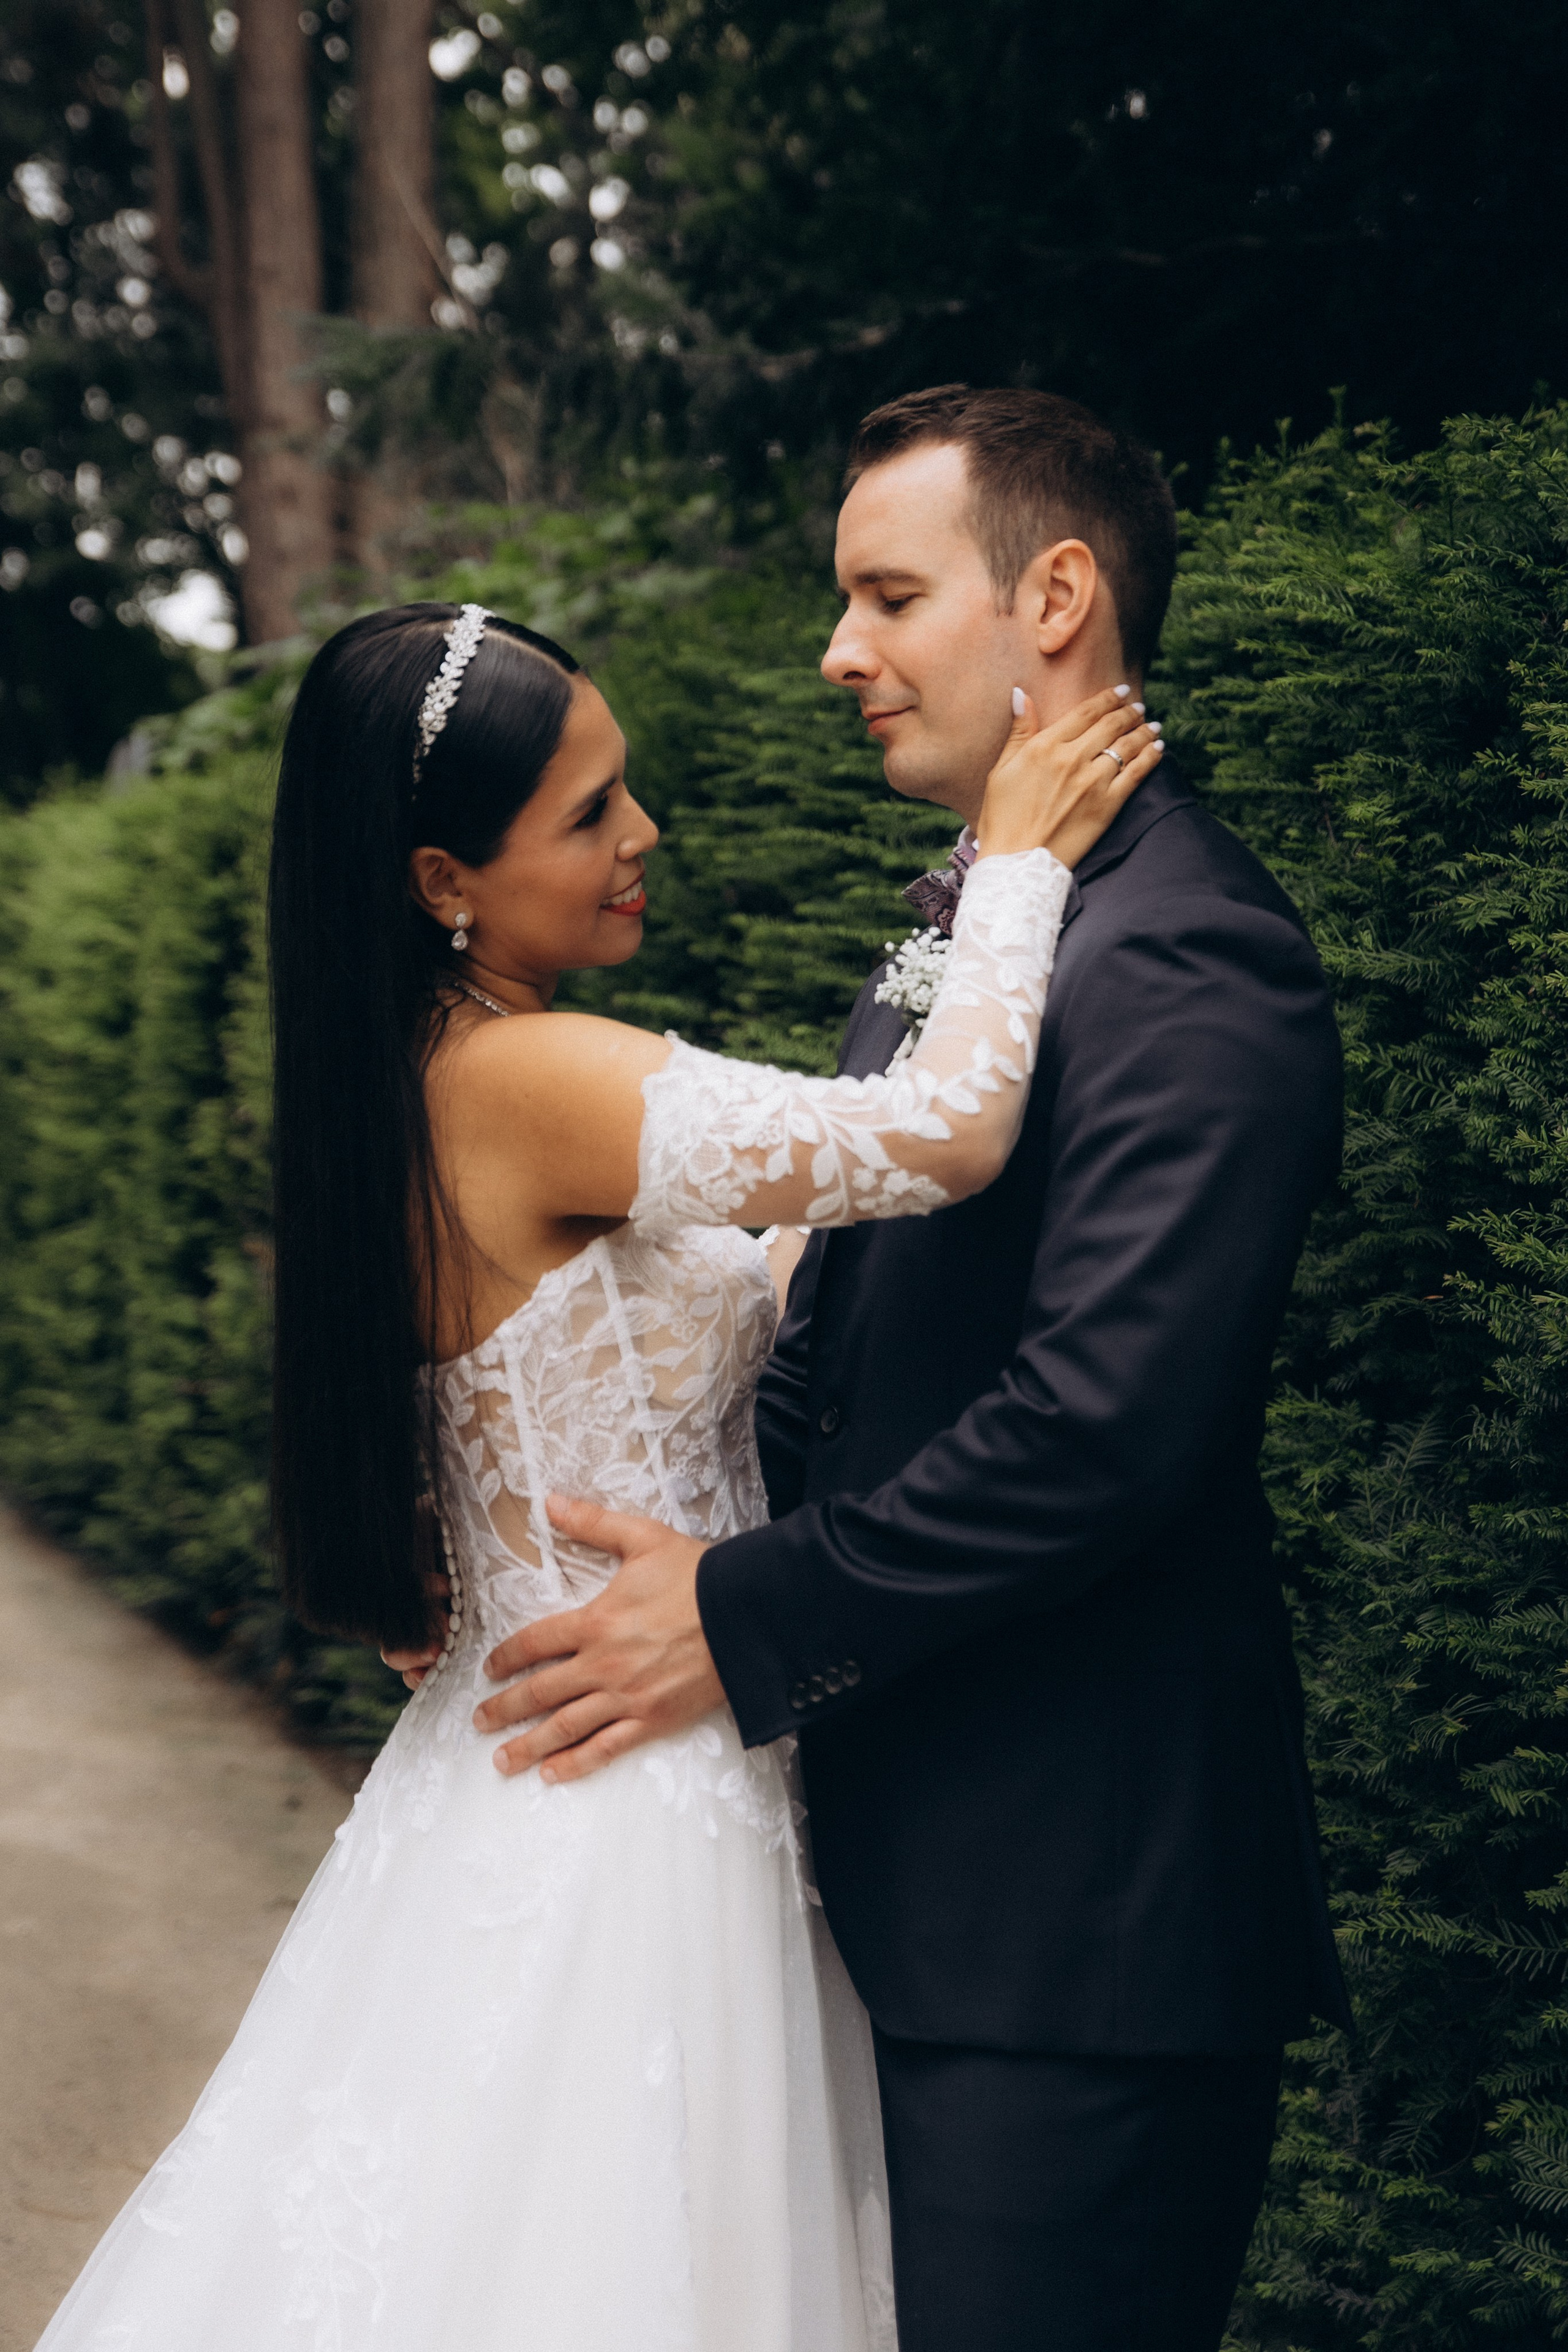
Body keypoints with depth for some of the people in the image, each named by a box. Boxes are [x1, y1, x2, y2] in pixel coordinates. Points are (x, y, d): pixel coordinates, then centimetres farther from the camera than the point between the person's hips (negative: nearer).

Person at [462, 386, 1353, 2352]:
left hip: (1083, 1914, -9)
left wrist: (746, 1622, -19)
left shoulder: (1189, 962, -18)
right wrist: (595, 1528, 5)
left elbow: (1104, 1423, -26)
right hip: (917, 1869, 10)